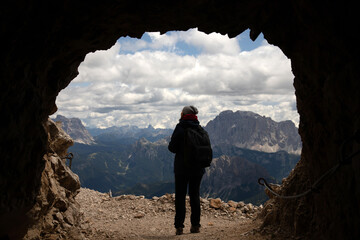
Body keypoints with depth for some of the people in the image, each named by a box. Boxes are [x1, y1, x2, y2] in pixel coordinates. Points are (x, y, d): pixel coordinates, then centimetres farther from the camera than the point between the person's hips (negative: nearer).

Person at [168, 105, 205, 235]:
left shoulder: (180, 128, -10)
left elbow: (172, 148, -10)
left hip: (182, 167, -4)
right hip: (198, 168, 4)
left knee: (180, 196, 3)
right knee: (195, 195, 12)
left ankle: (179, 226, 2)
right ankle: (195, 225, 16)